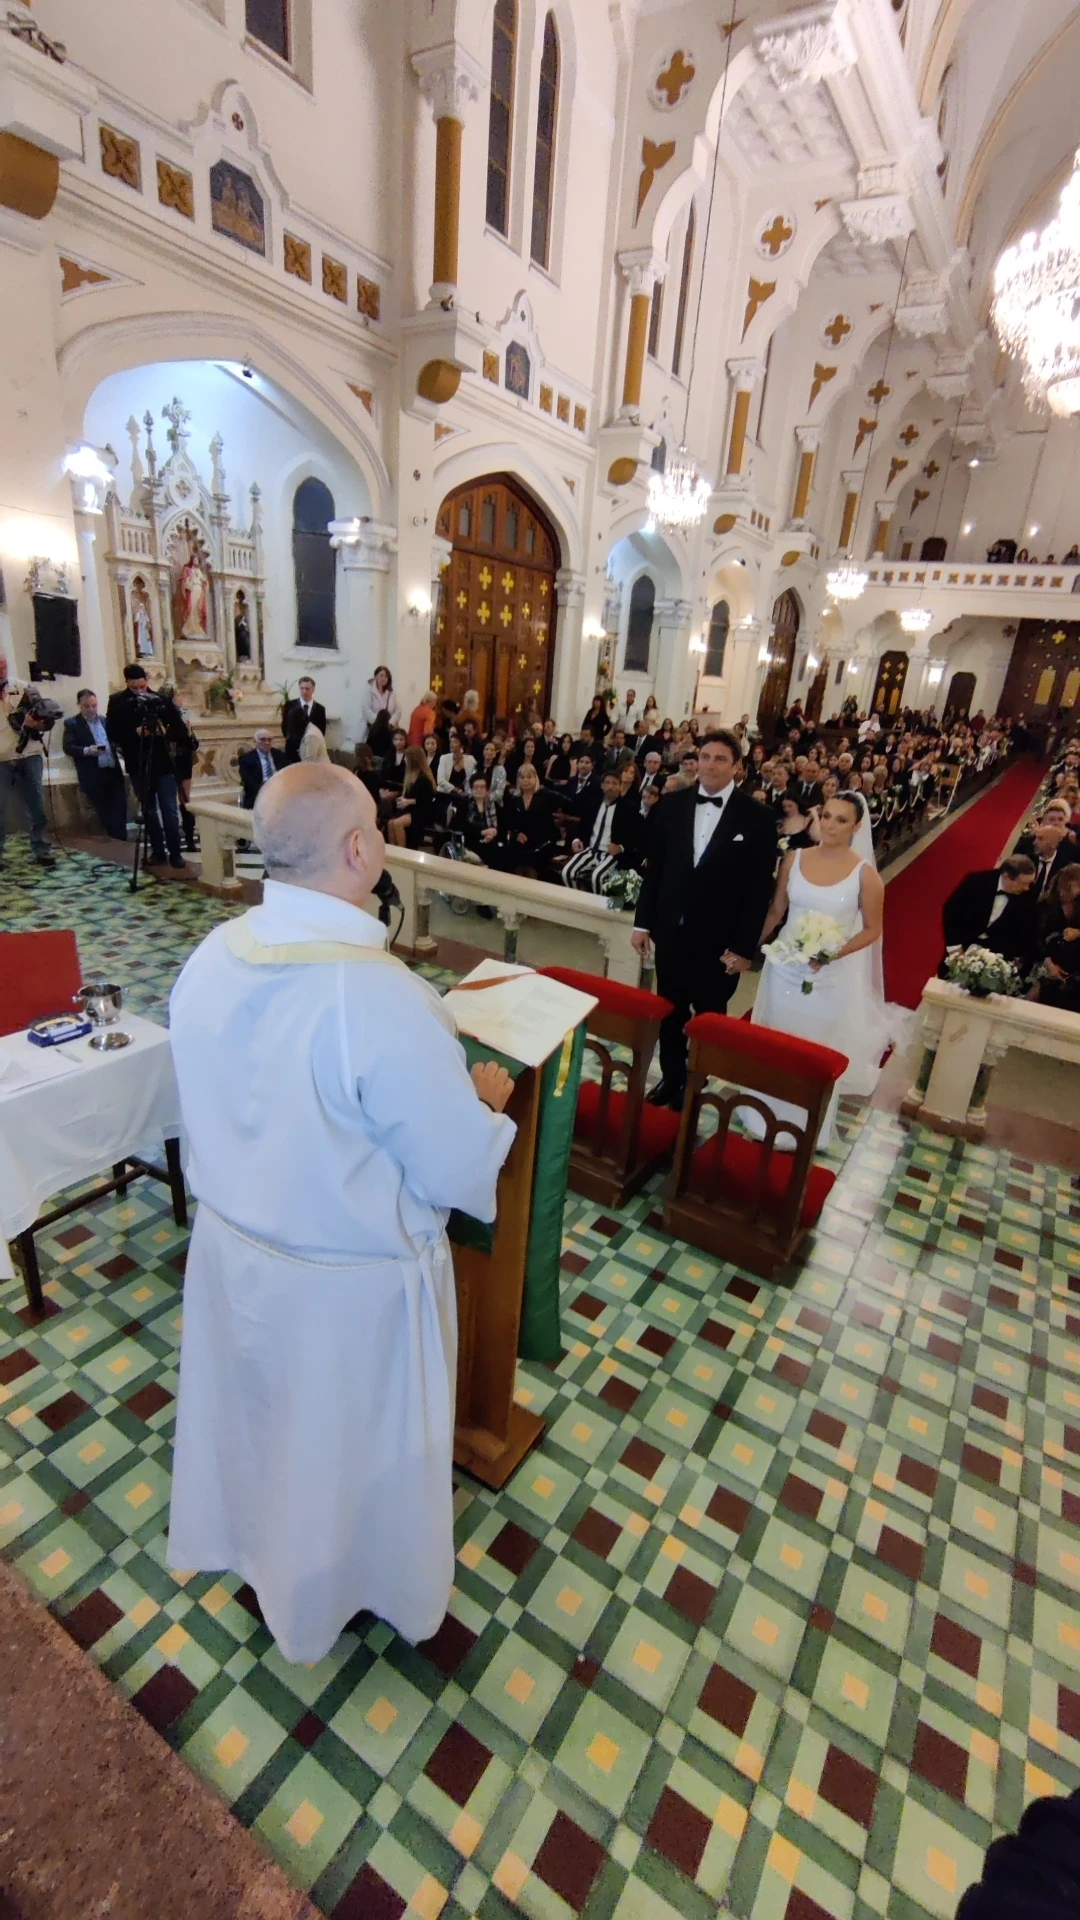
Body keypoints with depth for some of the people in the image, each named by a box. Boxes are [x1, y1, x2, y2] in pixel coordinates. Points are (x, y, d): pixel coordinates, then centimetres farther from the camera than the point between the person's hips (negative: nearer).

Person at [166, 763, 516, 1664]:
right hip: (347, 1280, -6)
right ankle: (367, 1583, 54)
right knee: (352, 1448, 24)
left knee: (253, 1412, 33)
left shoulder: (212, 956, -12)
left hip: (229, 1243, 6)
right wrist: (486, 1099, -5)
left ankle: (248, 1541, 62)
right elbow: (461, 1173, -25)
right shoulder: (382, 996, -34)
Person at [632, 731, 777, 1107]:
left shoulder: (757, 817, -9)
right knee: (670, 1012, 15)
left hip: (719, 940, -3)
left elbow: (759, 889, -8)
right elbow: (654, 867, 5)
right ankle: (671, 1077, 34)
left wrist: (744, 947, -11)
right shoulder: (672, 804, 1)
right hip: (671, 931, 3)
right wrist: (643, 922, 4)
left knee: (708, 1018, 14)